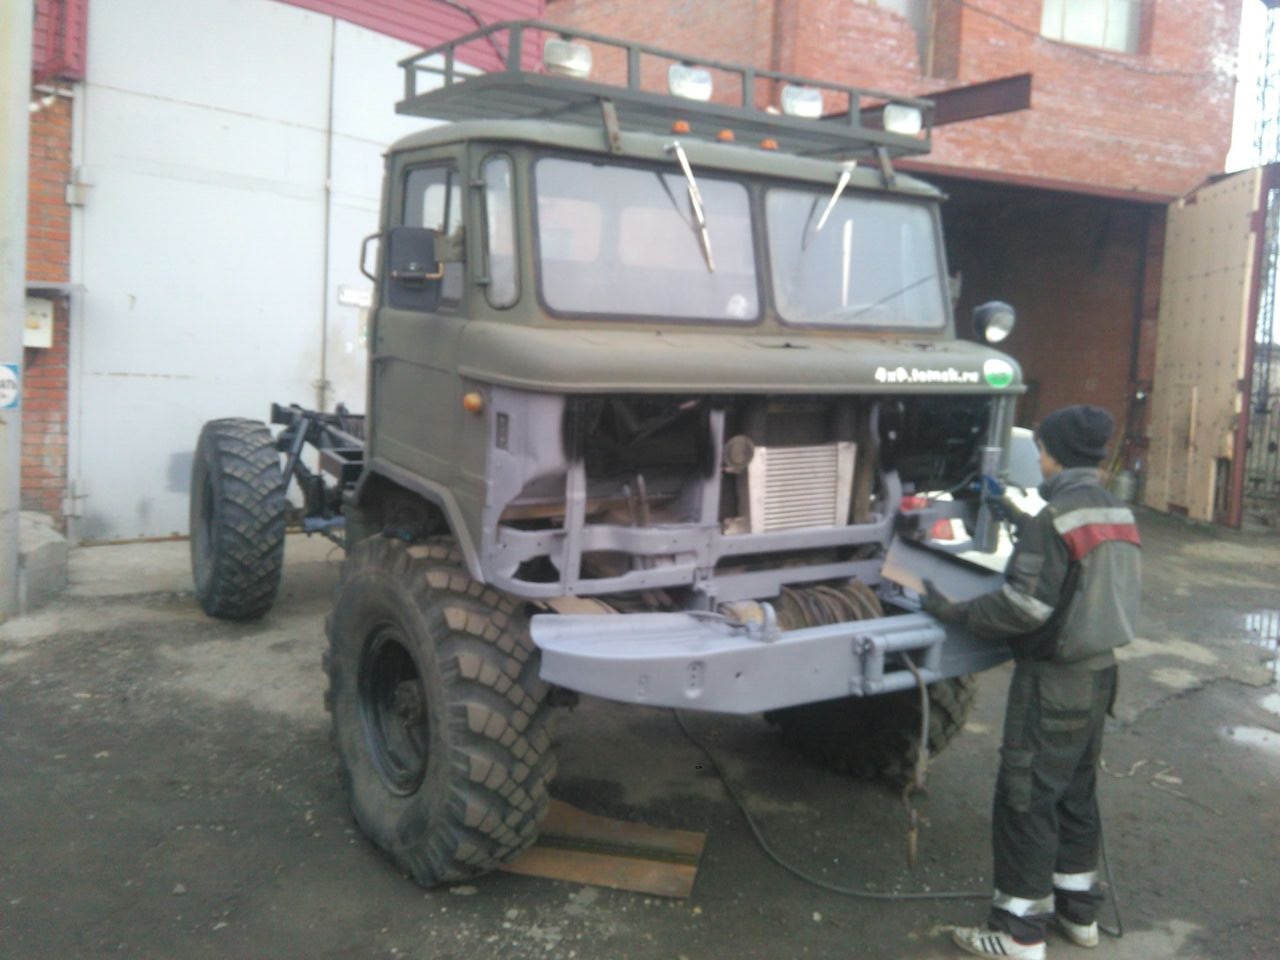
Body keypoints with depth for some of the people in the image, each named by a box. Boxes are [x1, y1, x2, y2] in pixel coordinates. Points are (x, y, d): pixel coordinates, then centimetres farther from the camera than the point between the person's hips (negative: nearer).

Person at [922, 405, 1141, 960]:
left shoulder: (1057, 515, -20)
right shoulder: (1116, 512, 6)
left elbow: (1025, 605, -23)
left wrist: (956, 613, -12)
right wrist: (1025, 526, 17)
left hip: (1054, 680, -9)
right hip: (1098, 671, 9)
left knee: (1026, 801, 0)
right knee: (1076, 793, 19)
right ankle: (1078, 911, 31)